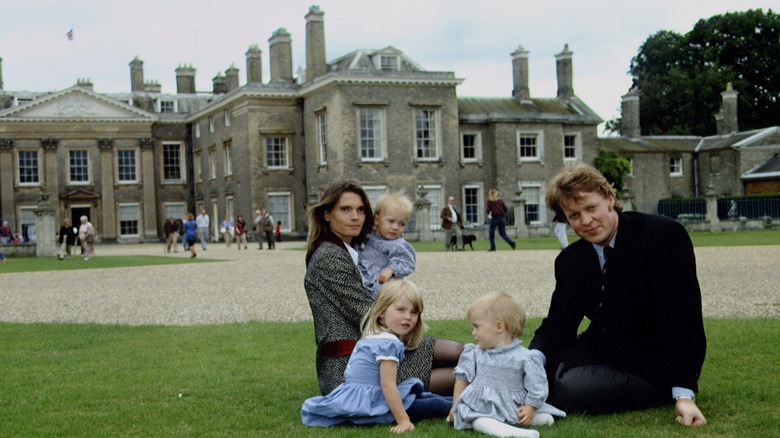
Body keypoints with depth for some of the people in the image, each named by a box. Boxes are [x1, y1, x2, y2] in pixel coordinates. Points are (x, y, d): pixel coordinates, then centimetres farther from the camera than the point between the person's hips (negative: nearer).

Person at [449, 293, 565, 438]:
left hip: (515, 407, 0)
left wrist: (530, 408, -9)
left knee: (546, 418, -17)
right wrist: (455, 405, 11)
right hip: (481, 405, 0)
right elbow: (462, 378, 15)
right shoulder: (474, 354, 8)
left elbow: (536, 386, -2)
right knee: (478, 421, -36)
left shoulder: (524, 357, -5)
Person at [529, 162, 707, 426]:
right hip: (601, 352, 7)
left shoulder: (664, 234, -16)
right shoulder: (569, 261, 4)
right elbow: (558, 323, 4)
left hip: (653, 366, -6)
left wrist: (683, 395, -28)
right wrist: (534, 358, -21)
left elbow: (683, 317, -20)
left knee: (570, 390, -27)